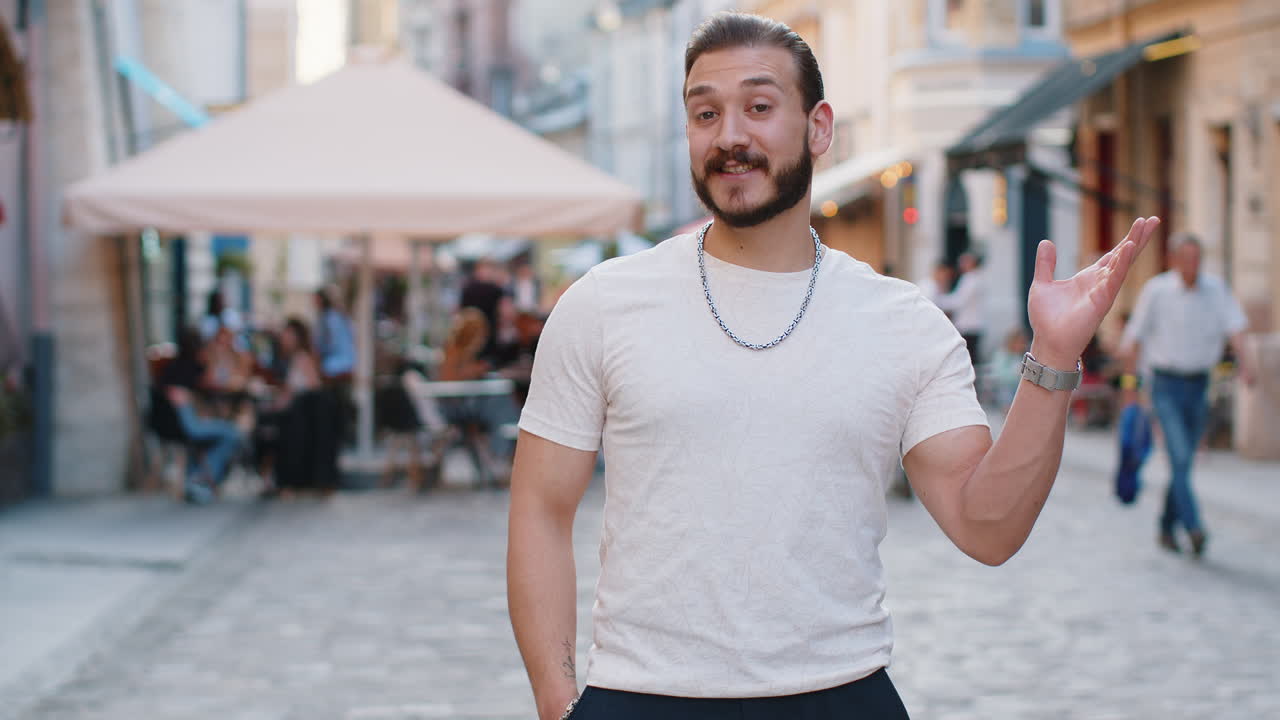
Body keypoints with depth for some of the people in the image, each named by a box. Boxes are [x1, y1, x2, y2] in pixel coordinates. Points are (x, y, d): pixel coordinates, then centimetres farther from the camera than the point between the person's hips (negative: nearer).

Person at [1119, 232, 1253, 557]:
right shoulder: (1156, 290, -7)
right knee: (1180, 457, -16)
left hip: (1199, 384, 4)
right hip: (1166, 385, -4)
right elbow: (1134, 337, -3)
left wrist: (1244, 362, -26)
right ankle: (1193, 527, -23)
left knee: (1184, 461, 10)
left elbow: (1234, 325, -8)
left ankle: (1167, 528, 22)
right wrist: (1129, 382, -5)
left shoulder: (1215, 289, 2)